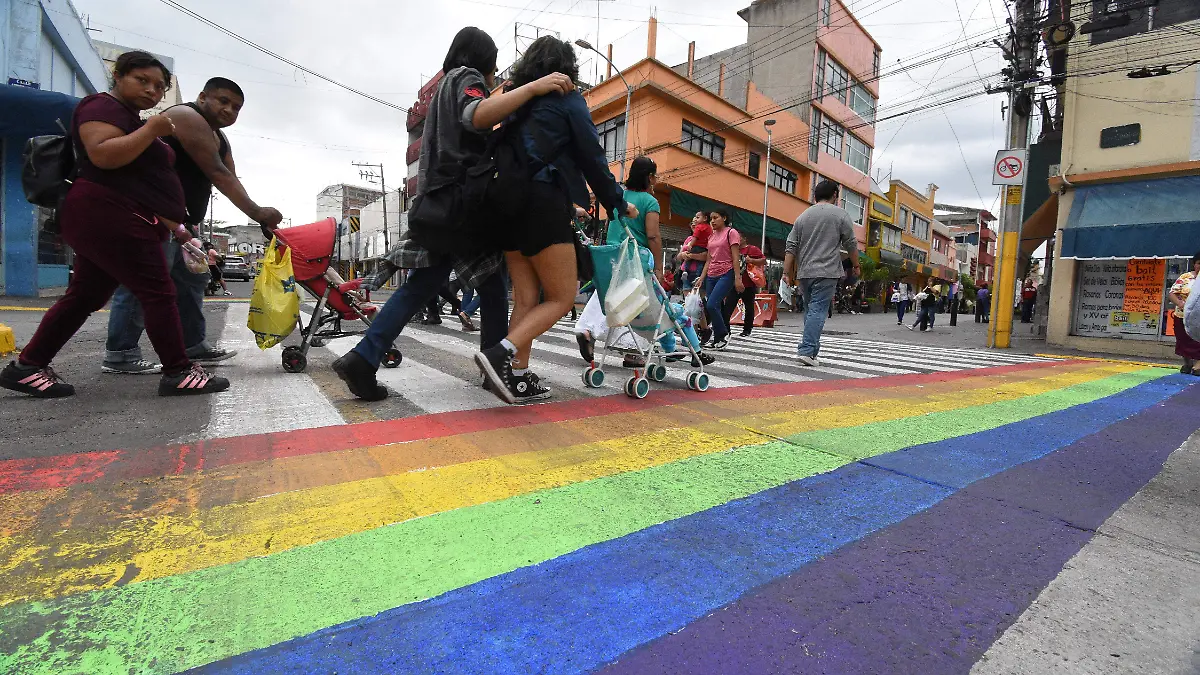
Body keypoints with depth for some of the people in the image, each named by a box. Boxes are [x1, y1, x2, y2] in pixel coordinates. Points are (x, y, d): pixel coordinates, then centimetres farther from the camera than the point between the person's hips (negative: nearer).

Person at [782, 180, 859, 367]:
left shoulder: (802, 216, 13)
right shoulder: (840, 214, 2)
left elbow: (790, 247, 8)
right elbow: (851, 244, 3)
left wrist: (787, 272, 7)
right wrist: (855, 266, 16)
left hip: (804, 273, 5)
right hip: (826, 273, -4)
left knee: (809, 310, 13)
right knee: (817, 311, -8)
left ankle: (812, 348, 18)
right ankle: (806, 350, -14)